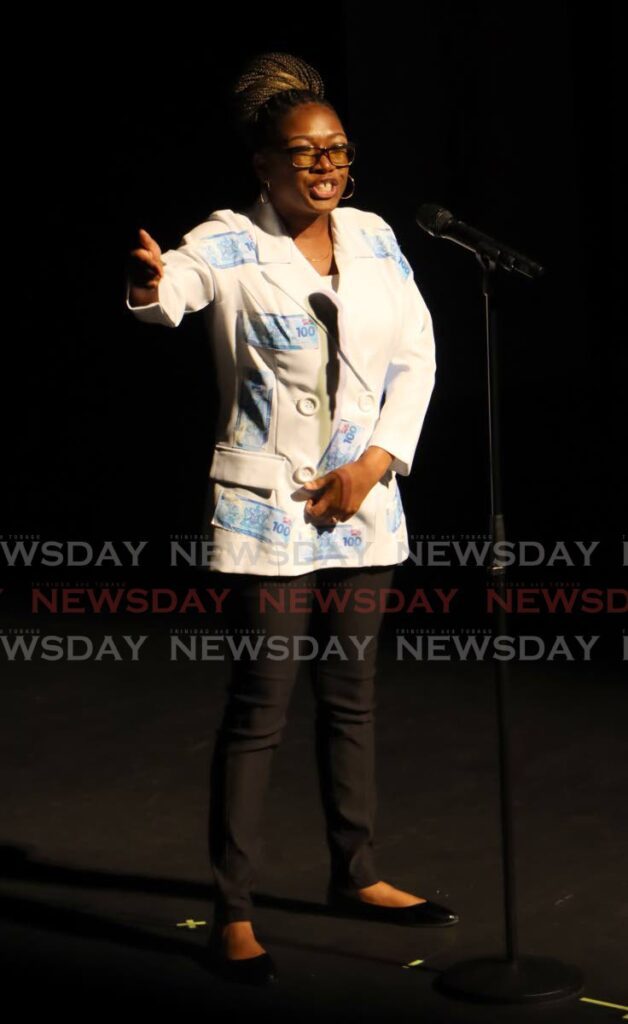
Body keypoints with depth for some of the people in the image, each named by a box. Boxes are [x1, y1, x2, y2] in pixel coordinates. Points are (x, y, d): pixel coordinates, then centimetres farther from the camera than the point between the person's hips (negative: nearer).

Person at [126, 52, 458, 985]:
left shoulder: (373, 237, 6)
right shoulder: (229, 244, -9)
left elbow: (417, 356, 8)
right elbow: (176, 285, -30)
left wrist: (375, 463, -4)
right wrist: (149, 286, -54)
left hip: (361, 505, 5)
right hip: (266, 508, -5)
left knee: (352, 696, 15)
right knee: (259, 707, -3)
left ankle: (356, 874, 31)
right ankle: (233, 914, 5)